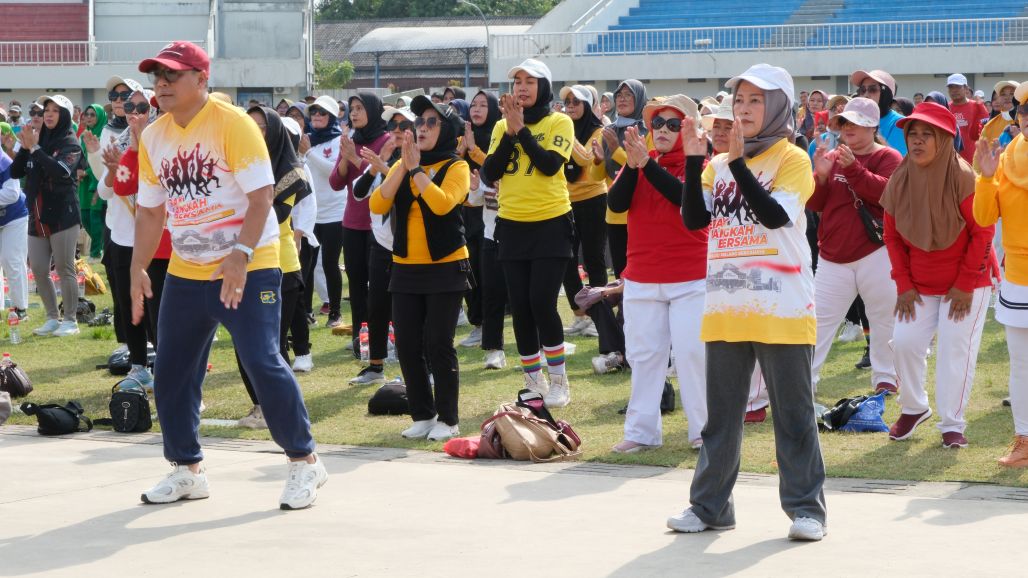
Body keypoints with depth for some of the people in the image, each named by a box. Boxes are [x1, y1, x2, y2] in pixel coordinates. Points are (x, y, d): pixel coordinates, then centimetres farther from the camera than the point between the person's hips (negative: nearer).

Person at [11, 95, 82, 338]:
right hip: (37, 216, 6)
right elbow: (16, 172, 7)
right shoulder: (38, 139, 10)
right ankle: (52, 318, 18)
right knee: (38, 270, 7)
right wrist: (25, 147, -9)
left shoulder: (70, 143, -6)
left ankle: (70, 320, 6)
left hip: (62, 215, -6)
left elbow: (62, 171, -24)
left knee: (64, 268, -2)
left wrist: (35, 148, -22)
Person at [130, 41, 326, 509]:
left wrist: (240, 255, -27)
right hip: (185, 273, 7)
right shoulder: (154, 138, 6)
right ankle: (187, 469, 21)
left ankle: (304, 462, 1)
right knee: (172, 370, 7)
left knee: (262, 362, -13)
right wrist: (138, 269, 6)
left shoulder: (231, 124, -13)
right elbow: (151, 210, 14)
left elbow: (261, 195, -18)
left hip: (248, 268, -7)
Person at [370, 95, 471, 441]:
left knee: (438, 344, -6)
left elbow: (442, 203, -24)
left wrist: (416, 169, -19)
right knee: (407, 345, 3)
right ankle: (422, 416, 14)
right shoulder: (402, 166, 9)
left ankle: (448, 419, 3)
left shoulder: (456, 167, -5)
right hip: (406, 269, 5)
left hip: (445, 268, -5)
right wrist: (403, 166, -14)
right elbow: (377, 205, -6)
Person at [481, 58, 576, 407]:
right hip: (512, 226, 4)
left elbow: (550, 164, -19)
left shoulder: (559, 123, -3)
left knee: (542, 303, -11)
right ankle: (533, 382, 17)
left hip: (551, 224, -4)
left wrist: (521, 129, -19)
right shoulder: (502, 126, 7)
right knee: (520, 307, 5)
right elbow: (490, 173, -4)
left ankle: (559, 381, 4)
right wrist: (510, 132, -13)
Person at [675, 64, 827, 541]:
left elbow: (776, 214, -18)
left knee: (793, 415, -1)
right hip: (725, 311, 5)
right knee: (720, 415, 10)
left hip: (782, 311, -5)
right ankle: (710, 505, 16)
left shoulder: (792, 159, -3)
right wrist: (693, 161, -9)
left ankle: (806, 507, 4)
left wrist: (738, 162, -22)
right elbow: (695, 218, 1)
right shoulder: (719, 165, 13)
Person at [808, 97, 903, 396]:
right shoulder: (832, 158, 12)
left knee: (885, 319, 5)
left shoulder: (888, 158, -1)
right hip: (833, 257, 3)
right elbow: (814, 204, 7)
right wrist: (821, 175, -12)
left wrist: (852, 168, -25)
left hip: (875, 254, -3)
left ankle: (885, 378, 18)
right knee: (819, 319, 0)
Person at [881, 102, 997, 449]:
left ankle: (952, 425, 6)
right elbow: (892, 236, 3)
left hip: (966, 286, -4)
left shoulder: (962, 178, -20)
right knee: (905, 342, -3)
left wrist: (965, 284, -16)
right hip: (919, 286, 4)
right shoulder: (899, 181, -6)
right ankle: (913, 408, 20)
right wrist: (904, 285, -3)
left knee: (955, 349, -5)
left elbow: (983, 232, -16)